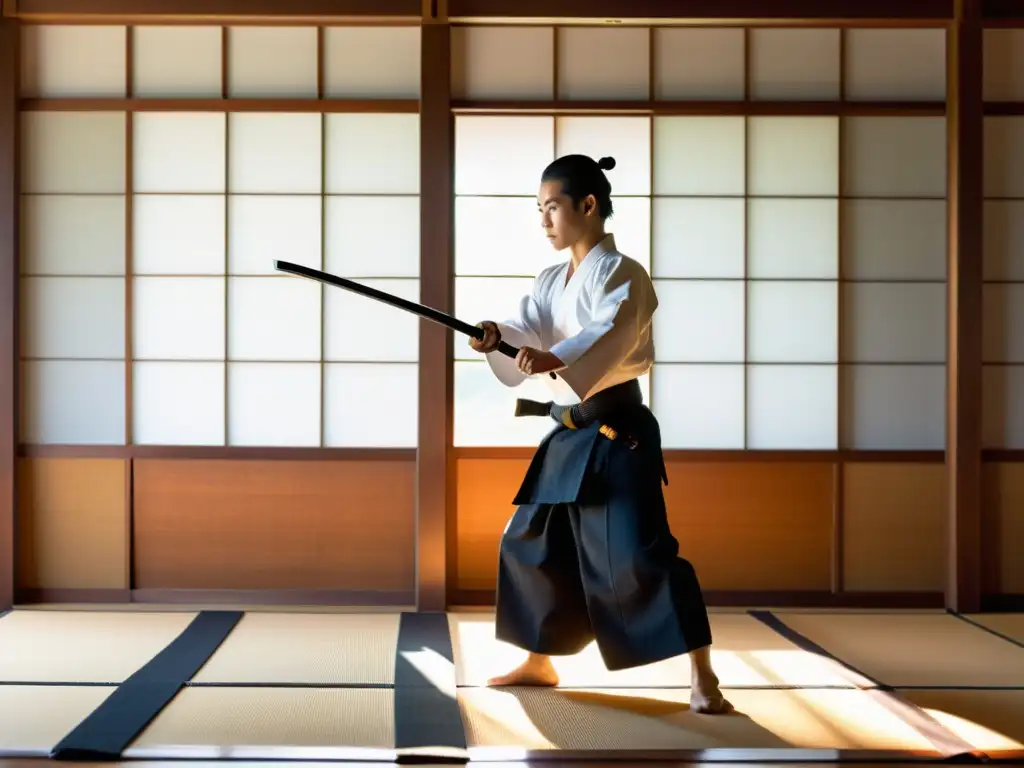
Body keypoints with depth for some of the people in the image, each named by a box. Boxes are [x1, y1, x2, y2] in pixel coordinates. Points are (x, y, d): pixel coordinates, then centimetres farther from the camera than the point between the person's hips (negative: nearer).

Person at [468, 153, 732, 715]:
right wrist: (497, 338, -26)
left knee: (640, 552, -15)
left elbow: (612, 333, -28)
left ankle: (702, 679, -8)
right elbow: (529, 332, -3)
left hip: (617, 434, -8)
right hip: (569, 436, 9)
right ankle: (540, 662, 30)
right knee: (530, 541, 14)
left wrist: (556, 359, -46)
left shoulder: (621, 274, -10)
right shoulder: (550, 282, 13)